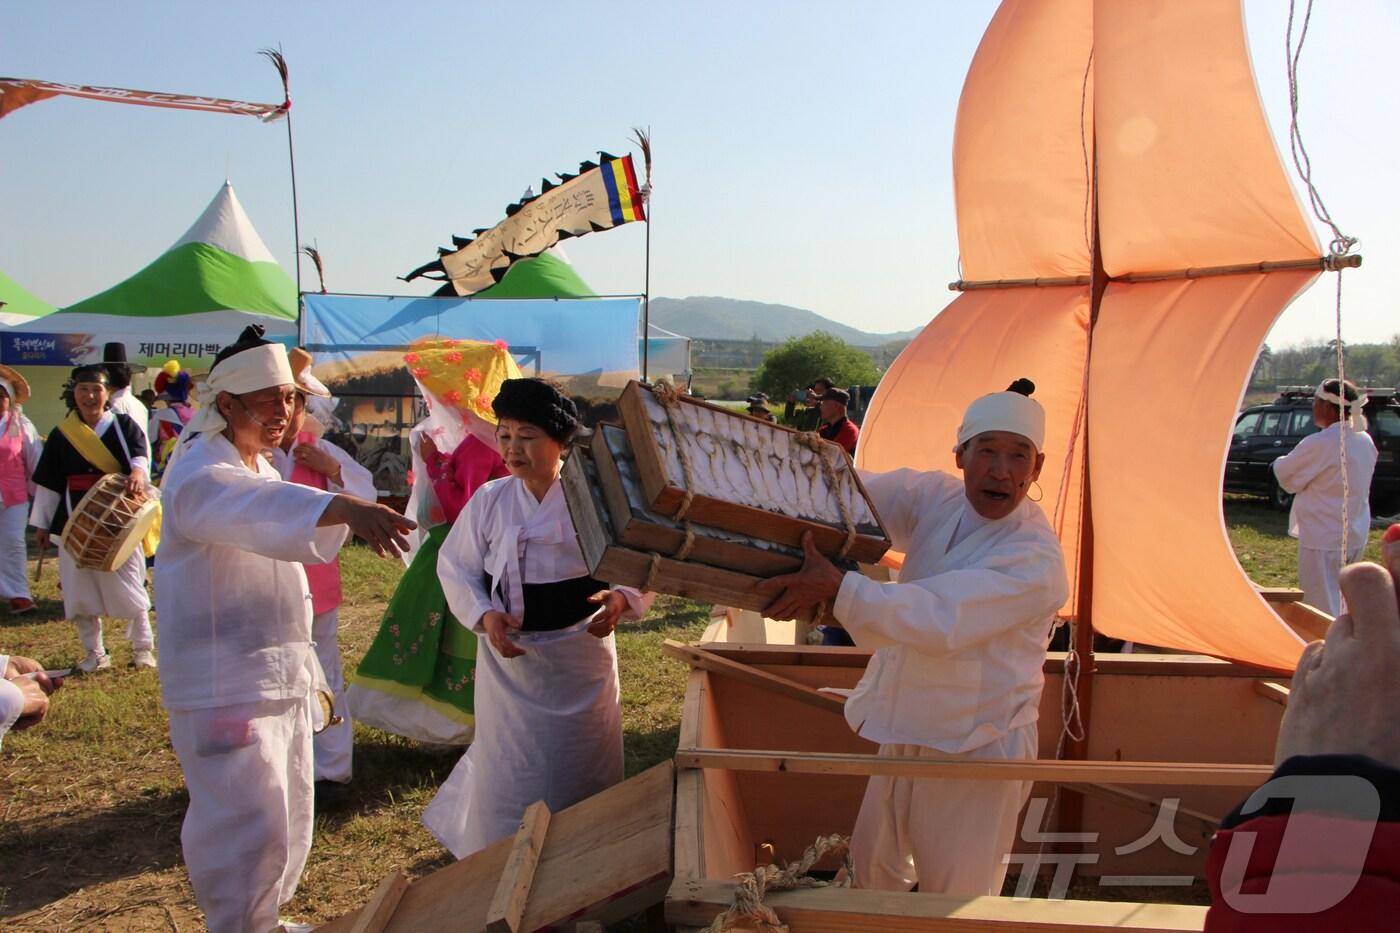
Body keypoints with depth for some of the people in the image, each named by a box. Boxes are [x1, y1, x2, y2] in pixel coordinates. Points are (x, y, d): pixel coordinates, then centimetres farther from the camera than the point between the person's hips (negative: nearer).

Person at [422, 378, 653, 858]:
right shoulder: (489, 500, -3)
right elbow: (455, 567, 4)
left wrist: (621, 599, -26)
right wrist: (484, 616, -13)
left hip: (580, 652, -2)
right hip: (509, 653, 2)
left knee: (581, 766, 10)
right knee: (507, 769, 11)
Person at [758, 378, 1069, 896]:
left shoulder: (1035, 560, -25)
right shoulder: (938, 499, -3)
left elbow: (940, 619, -34)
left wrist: (836, 589, -38)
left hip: (972, 752, -7)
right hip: (903, 735, 7)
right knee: (873, 867, 25)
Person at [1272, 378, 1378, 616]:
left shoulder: (1320, 444, -20)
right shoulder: (1365, 441, 6)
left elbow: (1286, 476, -10)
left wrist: (1281, 462, 11)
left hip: (1323, 539, -8)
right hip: (1356, 536, 8)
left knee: (1322, 610, -2)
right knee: (1343, 608, 19)